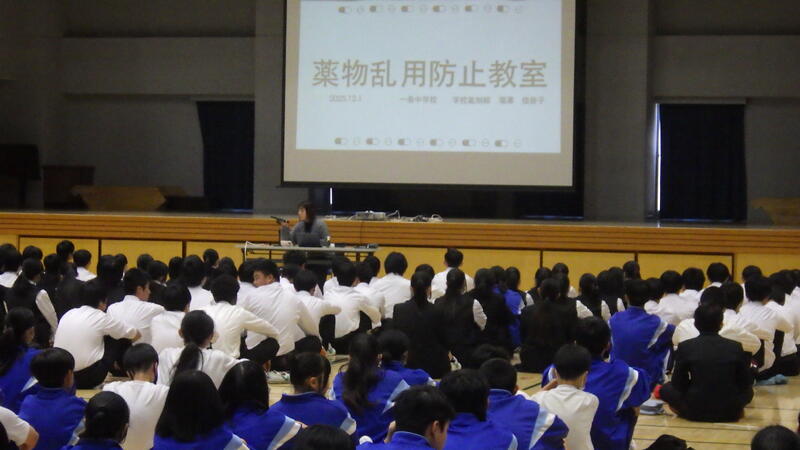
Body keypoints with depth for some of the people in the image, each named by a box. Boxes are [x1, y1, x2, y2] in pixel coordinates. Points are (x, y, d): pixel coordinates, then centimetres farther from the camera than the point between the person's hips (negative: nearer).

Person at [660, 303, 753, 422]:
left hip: (695, 413, -2)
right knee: (748, 391, 32)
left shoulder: (685, 347, -7)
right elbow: (746, 382, 3)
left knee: (666, 388, 22)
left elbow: (678, 384, -1)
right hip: (730, 413, 2)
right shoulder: (736, 347, -4)